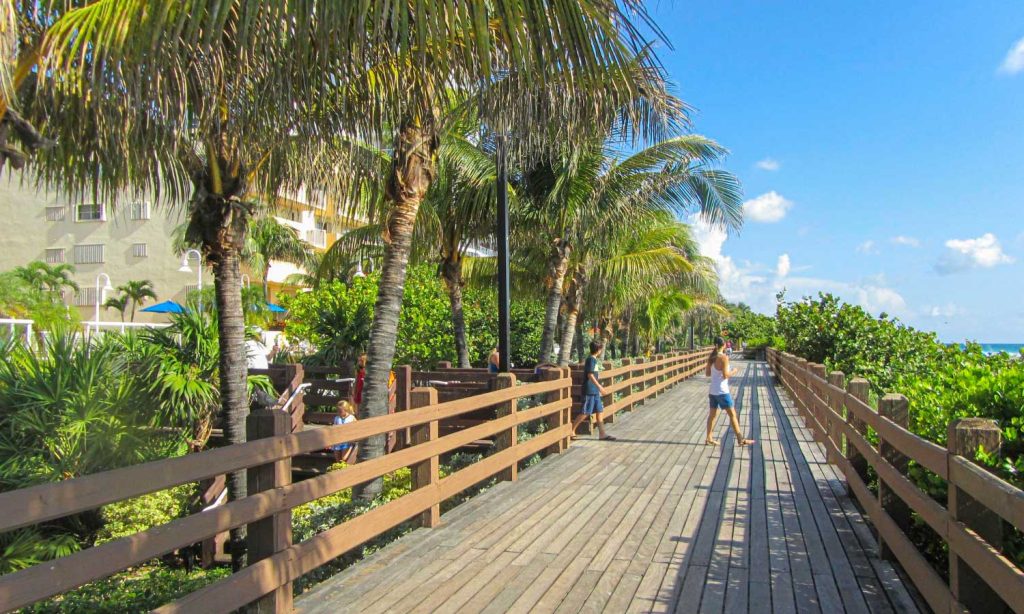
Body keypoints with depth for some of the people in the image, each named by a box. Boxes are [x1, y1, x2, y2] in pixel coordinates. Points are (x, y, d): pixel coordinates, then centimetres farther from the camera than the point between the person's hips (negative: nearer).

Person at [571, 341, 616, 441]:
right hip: (589, 390, -10)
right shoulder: (591, 359, -13)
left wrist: (599, 387, 25)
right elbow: (590, 375, -21)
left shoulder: (594, 359, 15)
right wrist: (600, 387, -22)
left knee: (600, 411, 8)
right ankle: (571, 431, 3)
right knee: (585, 413, -5)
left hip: (595, 391, 10)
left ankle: (602, 434, 11)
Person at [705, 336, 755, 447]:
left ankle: (709, 438, 17)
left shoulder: (711, 357, 5)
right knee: (732, 414, 1)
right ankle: (740, 439, 4)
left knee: (712, 414, 13)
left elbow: (707, 373, 10)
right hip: (721, 391, -7)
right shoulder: (724, 357, -16)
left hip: (712, 391, 7)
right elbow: (725, 375, -19)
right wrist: (734, 372, -2)